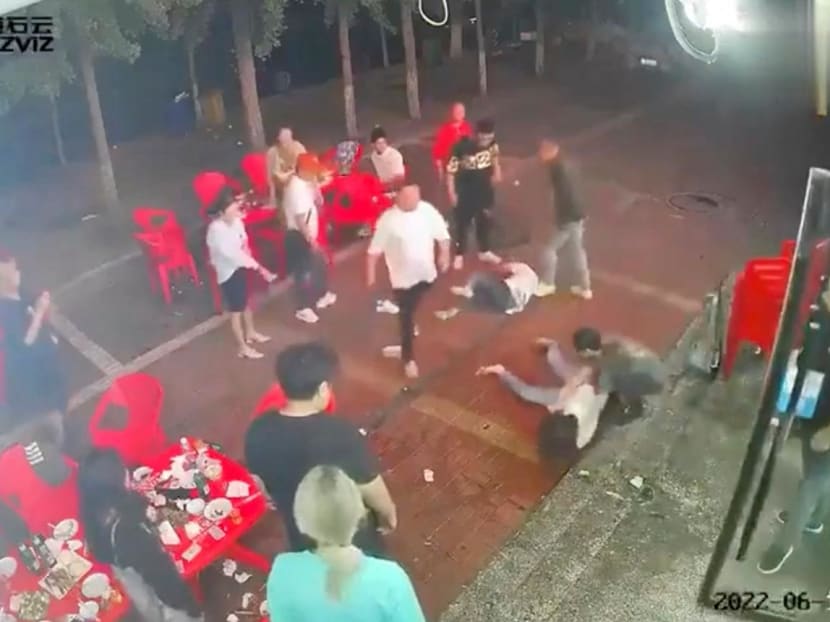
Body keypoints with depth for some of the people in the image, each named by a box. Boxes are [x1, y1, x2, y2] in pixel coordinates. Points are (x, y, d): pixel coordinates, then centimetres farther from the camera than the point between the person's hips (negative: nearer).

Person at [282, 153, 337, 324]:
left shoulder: (306, 184, 7)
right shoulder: (296, 188, -24)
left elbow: (318, 203, 12)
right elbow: (300, 218, -26)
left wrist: (315, 185, -1)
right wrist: (310, 239, -23)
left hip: (308, 234, 10)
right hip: (299, 236, -10)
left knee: (320, 265, 23)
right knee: (304, 271, -1)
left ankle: (322, 296, 41)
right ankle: (303, 309, 10)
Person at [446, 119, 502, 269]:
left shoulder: (491, 143, -13)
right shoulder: (462, 147, -28)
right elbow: (451, 171, -19)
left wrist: (496, 173, 1)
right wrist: (452, 193, -16)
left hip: (485, 190, 5)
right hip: (465, 193, -5)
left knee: (485, 221, 19)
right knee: (463, 223, 10)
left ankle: (484, 251, 40)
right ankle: (459, 255, 29)